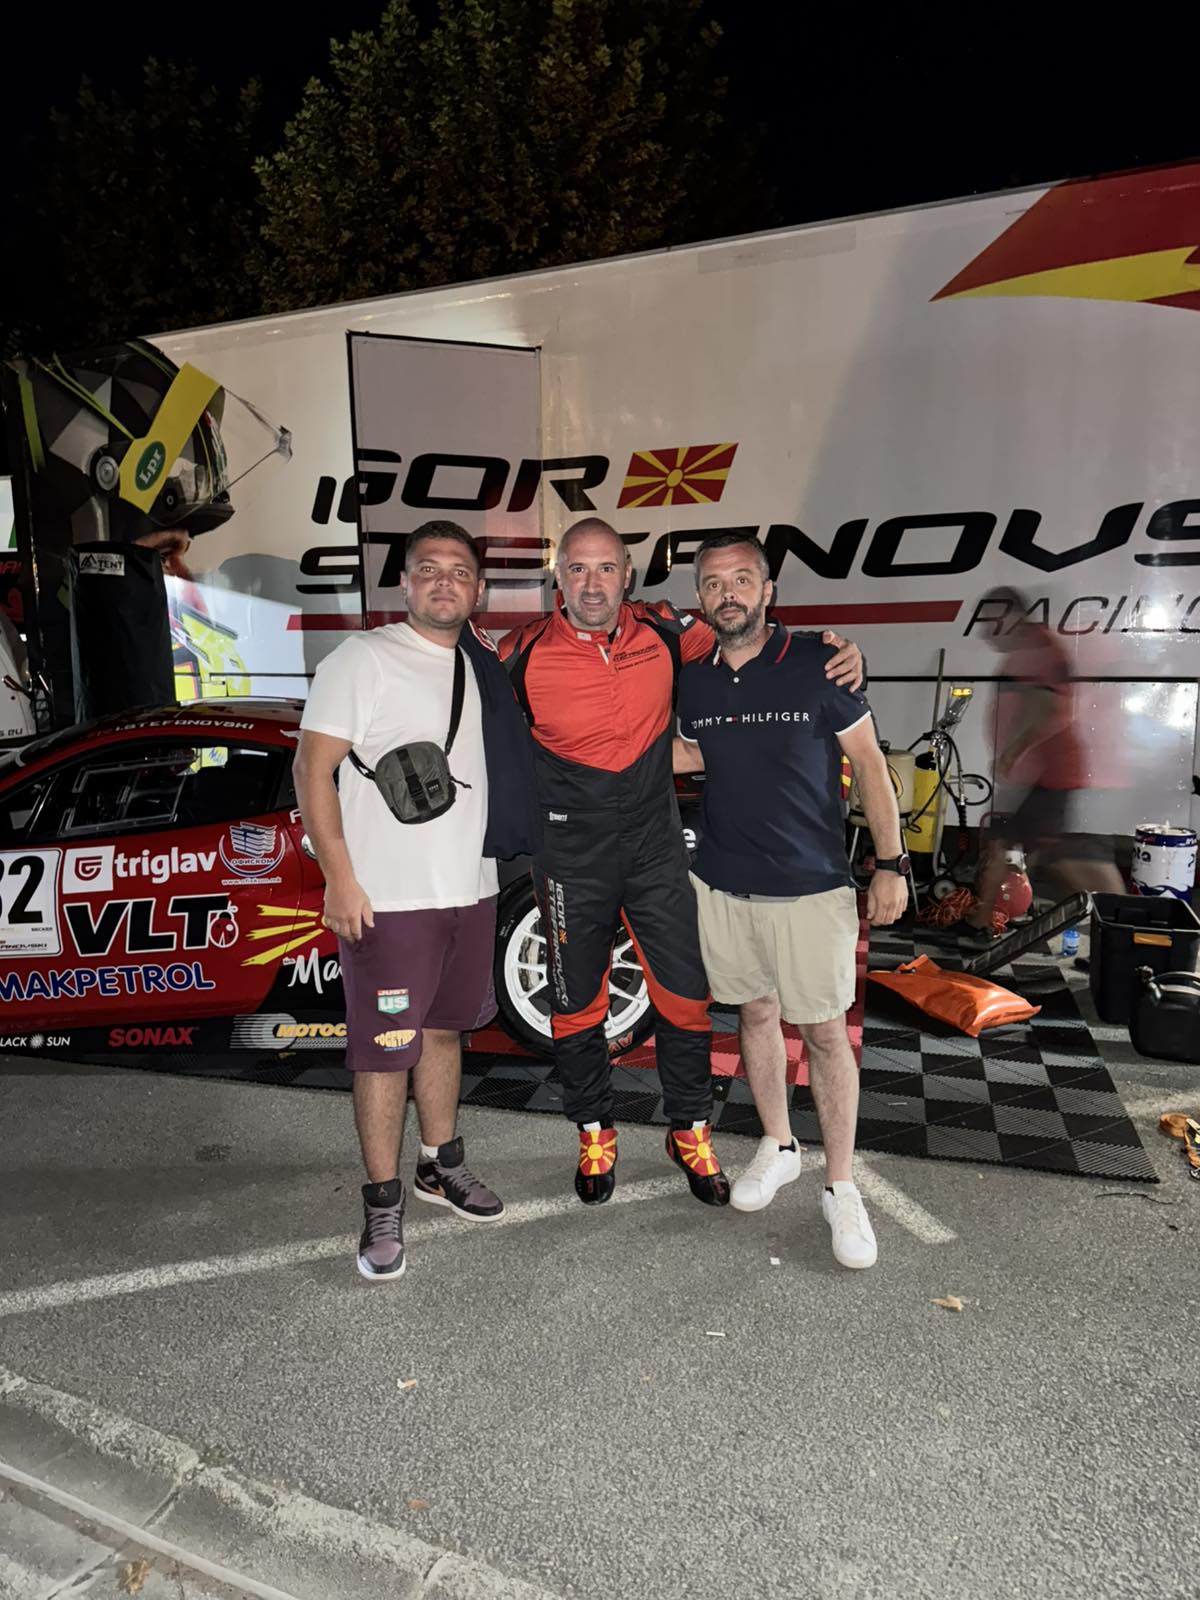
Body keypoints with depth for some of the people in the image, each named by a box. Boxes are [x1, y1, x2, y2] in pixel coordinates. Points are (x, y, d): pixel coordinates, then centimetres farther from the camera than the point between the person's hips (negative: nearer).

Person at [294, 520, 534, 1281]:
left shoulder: (486, 669, 11)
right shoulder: (364, 658, -8)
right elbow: (313, 769, -11)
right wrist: (340, 878, -18)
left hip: (471, 889, 6)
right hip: (387, 899, -6)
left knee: (445, 1030, 19)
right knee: (385, 1050, 2)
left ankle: (442, 1165, 35)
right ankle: (383, 1206, 16)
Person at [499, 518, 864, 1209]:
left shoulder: (660, 630, -5)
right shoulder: (525, 654, -9)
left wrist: (839, 654, -8)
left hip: (656, 844, 2)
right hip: (572, 853, -1)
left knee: (686, 994, 6)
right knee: (578, 1003, 12)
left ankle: (692, 1131, 29)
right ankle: (595, 1134, 35)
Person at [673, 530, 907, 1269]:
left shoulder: (818, 663, -9)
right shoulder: (693, 682, 4)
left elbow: (869, 764, -5)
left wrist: (891, 863, -7)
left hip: (812, 887, -4)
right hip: (722, 884, 4)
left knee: (826, 1032, 3)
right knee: (756, 1014, 16)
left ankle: (842, 1188, 18)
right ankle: (778, 1148, 37)